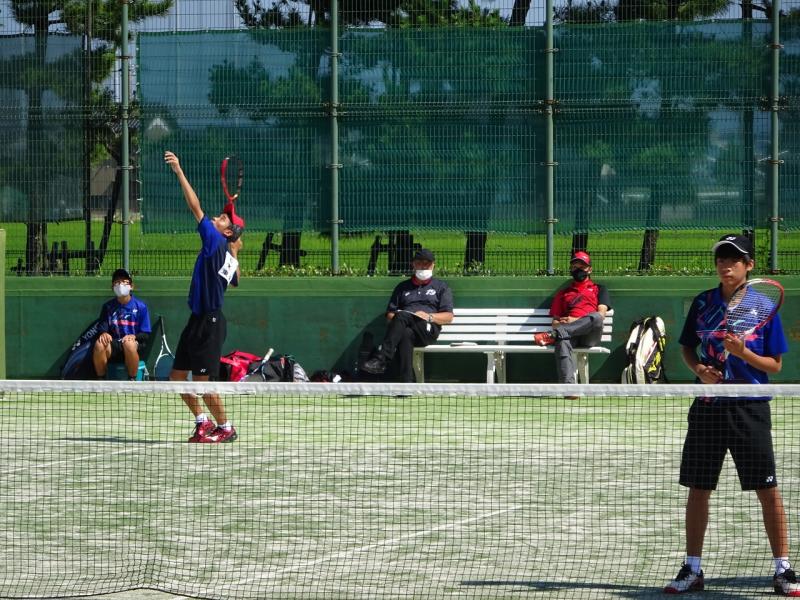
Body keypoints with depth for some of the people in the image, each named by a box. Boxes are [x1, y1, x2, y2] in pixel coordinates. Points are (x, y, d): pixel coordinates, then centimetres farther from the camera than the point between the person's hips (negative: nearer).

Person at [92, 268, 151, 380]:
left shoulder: (140, 306, 3)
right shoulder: (108, 307, 10)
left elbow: (146, 335, 3)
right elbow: (102, 328, 8)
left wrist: (134, 336, -18)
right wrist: (104, 334, -17)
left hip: (136, 346, -2)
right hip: (114, 347, 2)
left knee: (129, 344, -39)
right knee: (99, 344, -32)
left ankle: (132, 382, -21)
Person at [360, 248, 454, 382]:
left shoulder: (441, 287, 22)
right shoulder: (403, 287, 31)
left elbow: (448, 316, 10)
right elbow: (390, 314, 24)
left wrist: (429, 317, -9)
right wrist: (396, 319, -1)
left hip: (428, 329, -2)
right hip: (405, 327, 2)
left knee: (402, 316, -34)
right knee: (405, 335, -38)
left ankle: (381, 359, -47)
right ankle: (406, 388, -51)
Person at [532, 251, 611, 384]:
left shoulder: (599, 289, 26)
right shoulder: (563, 293, 33)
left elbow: (601, 314, 8)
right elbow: (555, 321, 24)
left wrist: (575, 320, -6)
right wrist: (561, 323, -3)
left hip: (590, 335, -1)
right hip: (569, 333, 1)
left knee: (596, 317, -38)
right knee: (562, 342, -38)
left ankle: (553, 335, -43)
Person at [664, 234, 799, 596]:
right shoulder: (702, 303, 5)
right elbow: (687, 348, 15)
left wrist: (743, 352, -19)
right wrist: (698, 368, -6)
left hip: (750, 408, -3)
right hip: (708, 406, 3)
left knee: (768, 490, -4)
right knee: (698, 488, 6)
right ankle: (692, 570, 16)